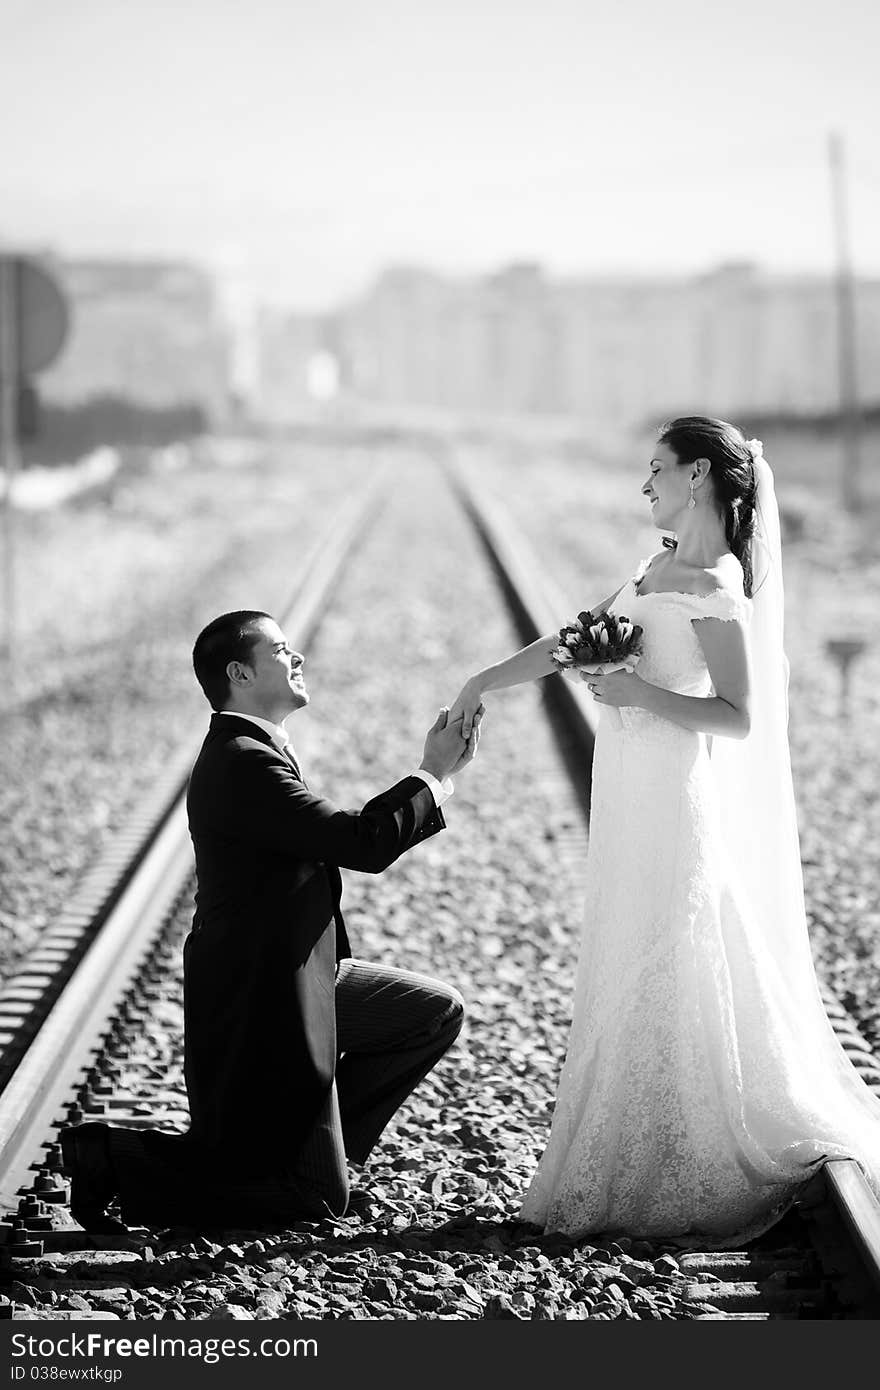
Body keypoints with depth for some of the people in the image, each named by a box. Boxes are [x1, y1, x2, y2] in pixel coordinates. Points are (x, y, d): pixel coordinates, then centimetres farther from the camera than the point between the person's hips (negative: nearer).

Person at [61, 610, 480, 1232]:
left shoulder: (256, 753, 10)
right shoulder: (244, 763, -24)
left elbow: (343, 834, 15)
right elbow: (367, 845, -26)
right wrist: (437, 775, -14)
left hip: (303, 982, 11)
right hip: (261, 1007, -11)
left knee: (437, 1011, 19)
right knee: (323, 1198, -3)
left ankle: (309, 1139, 19)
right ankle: (115, 1158, -1)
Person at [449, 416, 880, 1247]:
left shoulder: (715, 586, -16)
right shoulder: (662, 567, 11)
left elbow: (737, 717, -18)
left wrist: (638, 693, -22)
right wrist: (484, 682, 16)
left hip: (675, 805, -9)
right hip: (638, 804, 9)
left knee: (671, 989, -1)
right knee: (642, 987, 12)